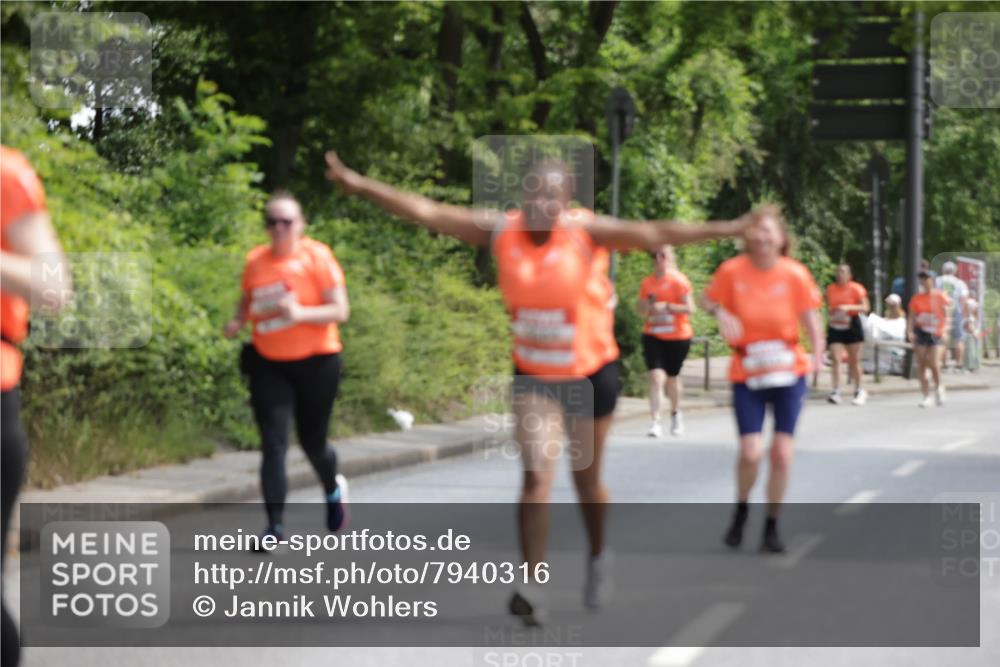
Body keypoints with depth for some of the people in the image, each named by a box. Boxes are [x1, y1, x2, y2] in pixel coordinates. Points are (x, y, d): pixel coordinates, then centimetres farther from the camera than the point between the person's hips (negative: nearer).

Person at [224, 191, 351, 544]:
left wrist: (300, 313, -27)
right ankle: (274, 525, -9)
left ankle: (333, 488, 42)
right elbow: (247, 301, 19)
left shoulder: (316, 256, -9)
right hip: (269, 366, 2)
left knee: (313, 442, 8)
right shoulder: (255, 261, 2)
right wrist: (236, 322, -3)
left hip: (316, 363, -2)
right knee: (273, 444, -9)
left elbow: (340, 310, -11)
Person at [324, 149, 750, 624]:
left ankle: (598, 556, 41)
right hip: (534, 376, 1)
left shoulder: (586, 232, -19)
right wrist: (360, 185, -14)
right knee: (536, 477, -11)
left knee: (586, 479, 13)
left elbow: (653, 234, -31)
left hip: (590, 374, -1)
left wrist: (726, 229, -42)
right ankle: (532, 587, -9)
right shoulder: (502, 230, -11)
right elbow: (427, 212, -11)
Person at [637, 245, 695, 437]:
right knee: (656, 376, -14)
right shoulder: (647, 282, 6)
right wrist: (649, 305, -9)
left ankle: (675, 413, 39)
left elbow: (690, 308, -10)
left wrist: (667, 306, -19)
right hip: (653, 336, 2)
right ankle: (656, 422, -16)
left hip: (677, 336, -2)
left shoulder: (679, 280, -6)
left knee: (672, 377, 12)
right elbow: (641, 311, 13)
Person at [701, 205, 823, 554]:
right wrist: (721, 313, -15)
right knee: (750, 452, -12)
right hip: (747, 375, -1)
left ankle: (772, 527, 15)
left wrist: (818, 351, -28)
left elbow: (810, 317, -8)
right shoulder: (732, 270, -8)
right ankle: (741, 512, 18)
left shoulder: (795, 274, -8)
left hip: (788, 373, 1)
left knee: (782, 452, -3)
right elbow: (708, 299, 8)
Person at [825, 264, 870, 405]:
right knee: (835, 358, -12)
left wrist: (849, 307, -20)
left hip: (852, 326, -2)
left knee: (854, 360, 4)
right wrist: (830, 312, -2)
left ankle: (859, 391, 16)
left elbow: (865, 307, -8)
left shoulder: (856, 288, -4)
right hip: (835, 327, 3)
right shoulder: (830, 289, 8)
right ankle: (836, 391, -14)